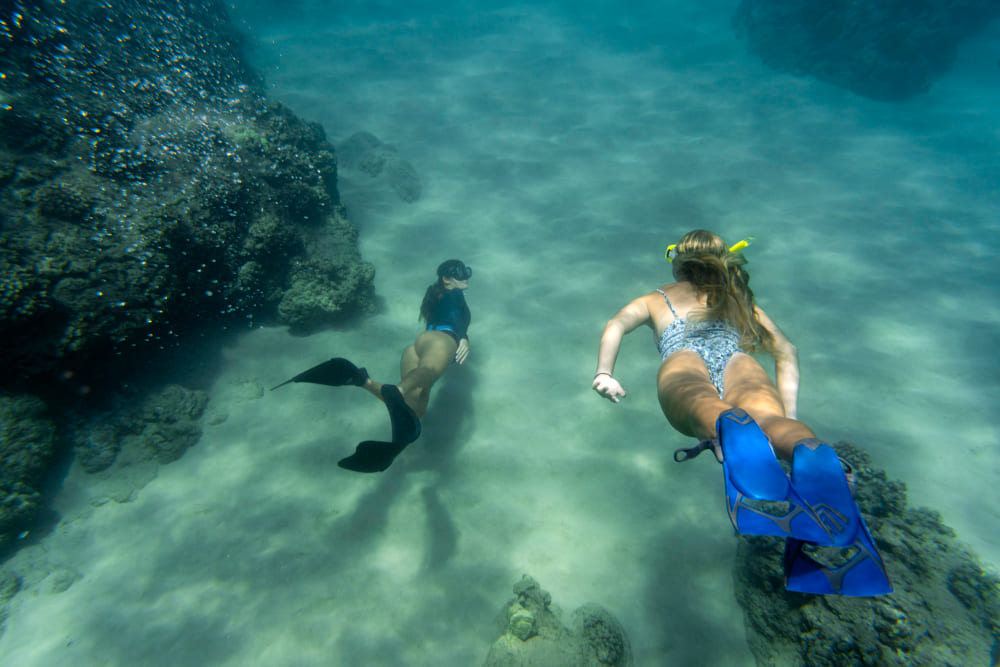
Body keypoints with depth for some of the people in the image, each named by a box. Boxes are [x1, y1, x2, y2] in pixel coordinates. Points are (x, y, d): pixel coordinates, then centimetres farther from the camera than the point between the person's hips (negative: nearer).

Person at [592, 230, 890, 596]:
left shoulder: (656, 298, 37)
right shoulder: (738, 299, 40)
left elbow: (616, 325, 15)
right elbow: (785, 350, 25)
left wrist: (604, 373, 1)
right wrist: (787, 414, 19)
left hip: (683, 361, -1)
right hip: (737, 361, 2)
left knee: (702, 402, -33)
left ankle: (731, 427, -67)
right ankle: (813, 456, -59)